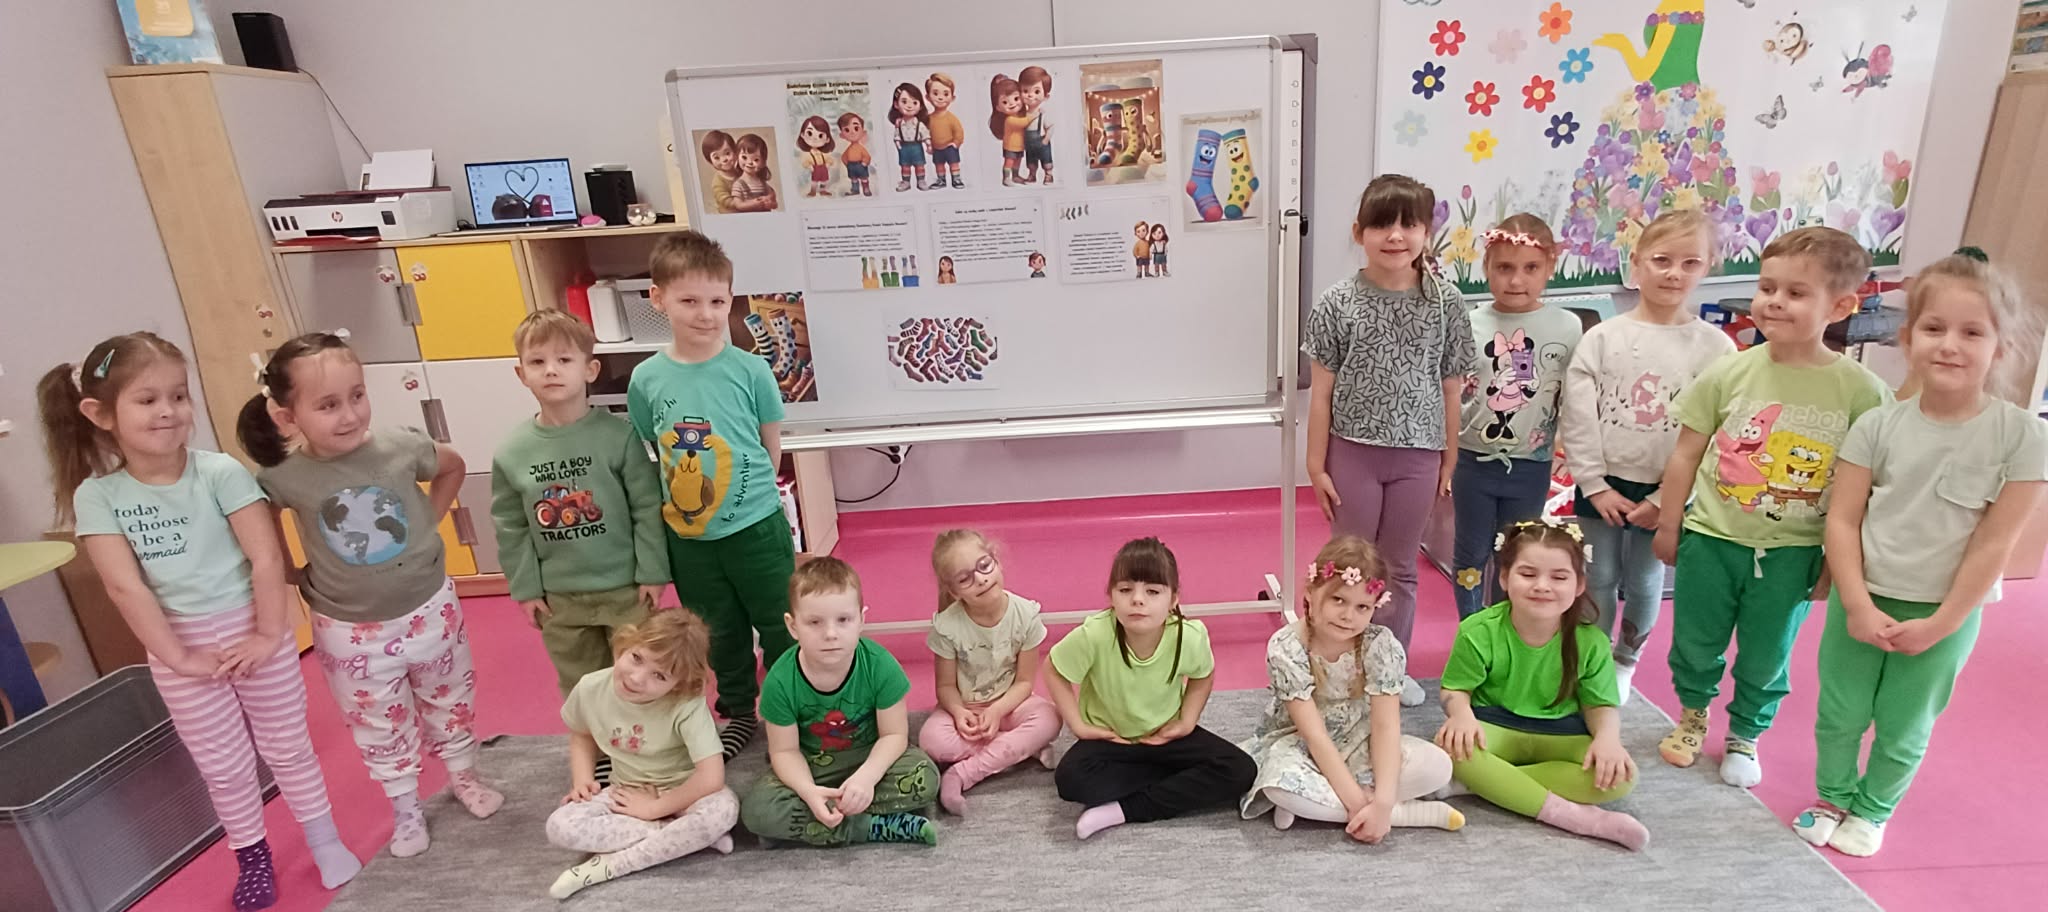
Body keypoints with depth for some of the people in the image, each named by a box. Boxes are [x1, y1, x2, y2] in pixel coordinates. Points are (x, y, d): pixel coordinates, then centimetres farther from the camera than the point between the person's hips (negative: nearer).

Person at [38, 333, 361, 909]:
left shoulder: (220, 472, -13)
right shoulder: (97, 495, -9)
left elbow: (267, 559, -14)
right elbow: (125, 586, -12)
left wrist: (270, 635, -16)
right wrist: (178, 657, -14)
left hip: (251, 629, -1)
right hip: (180, 648, 1)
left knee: (287, 746, 13)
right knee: (223, 766, 14)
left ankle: (325, 843, 30)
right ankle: (254, 859, 34)